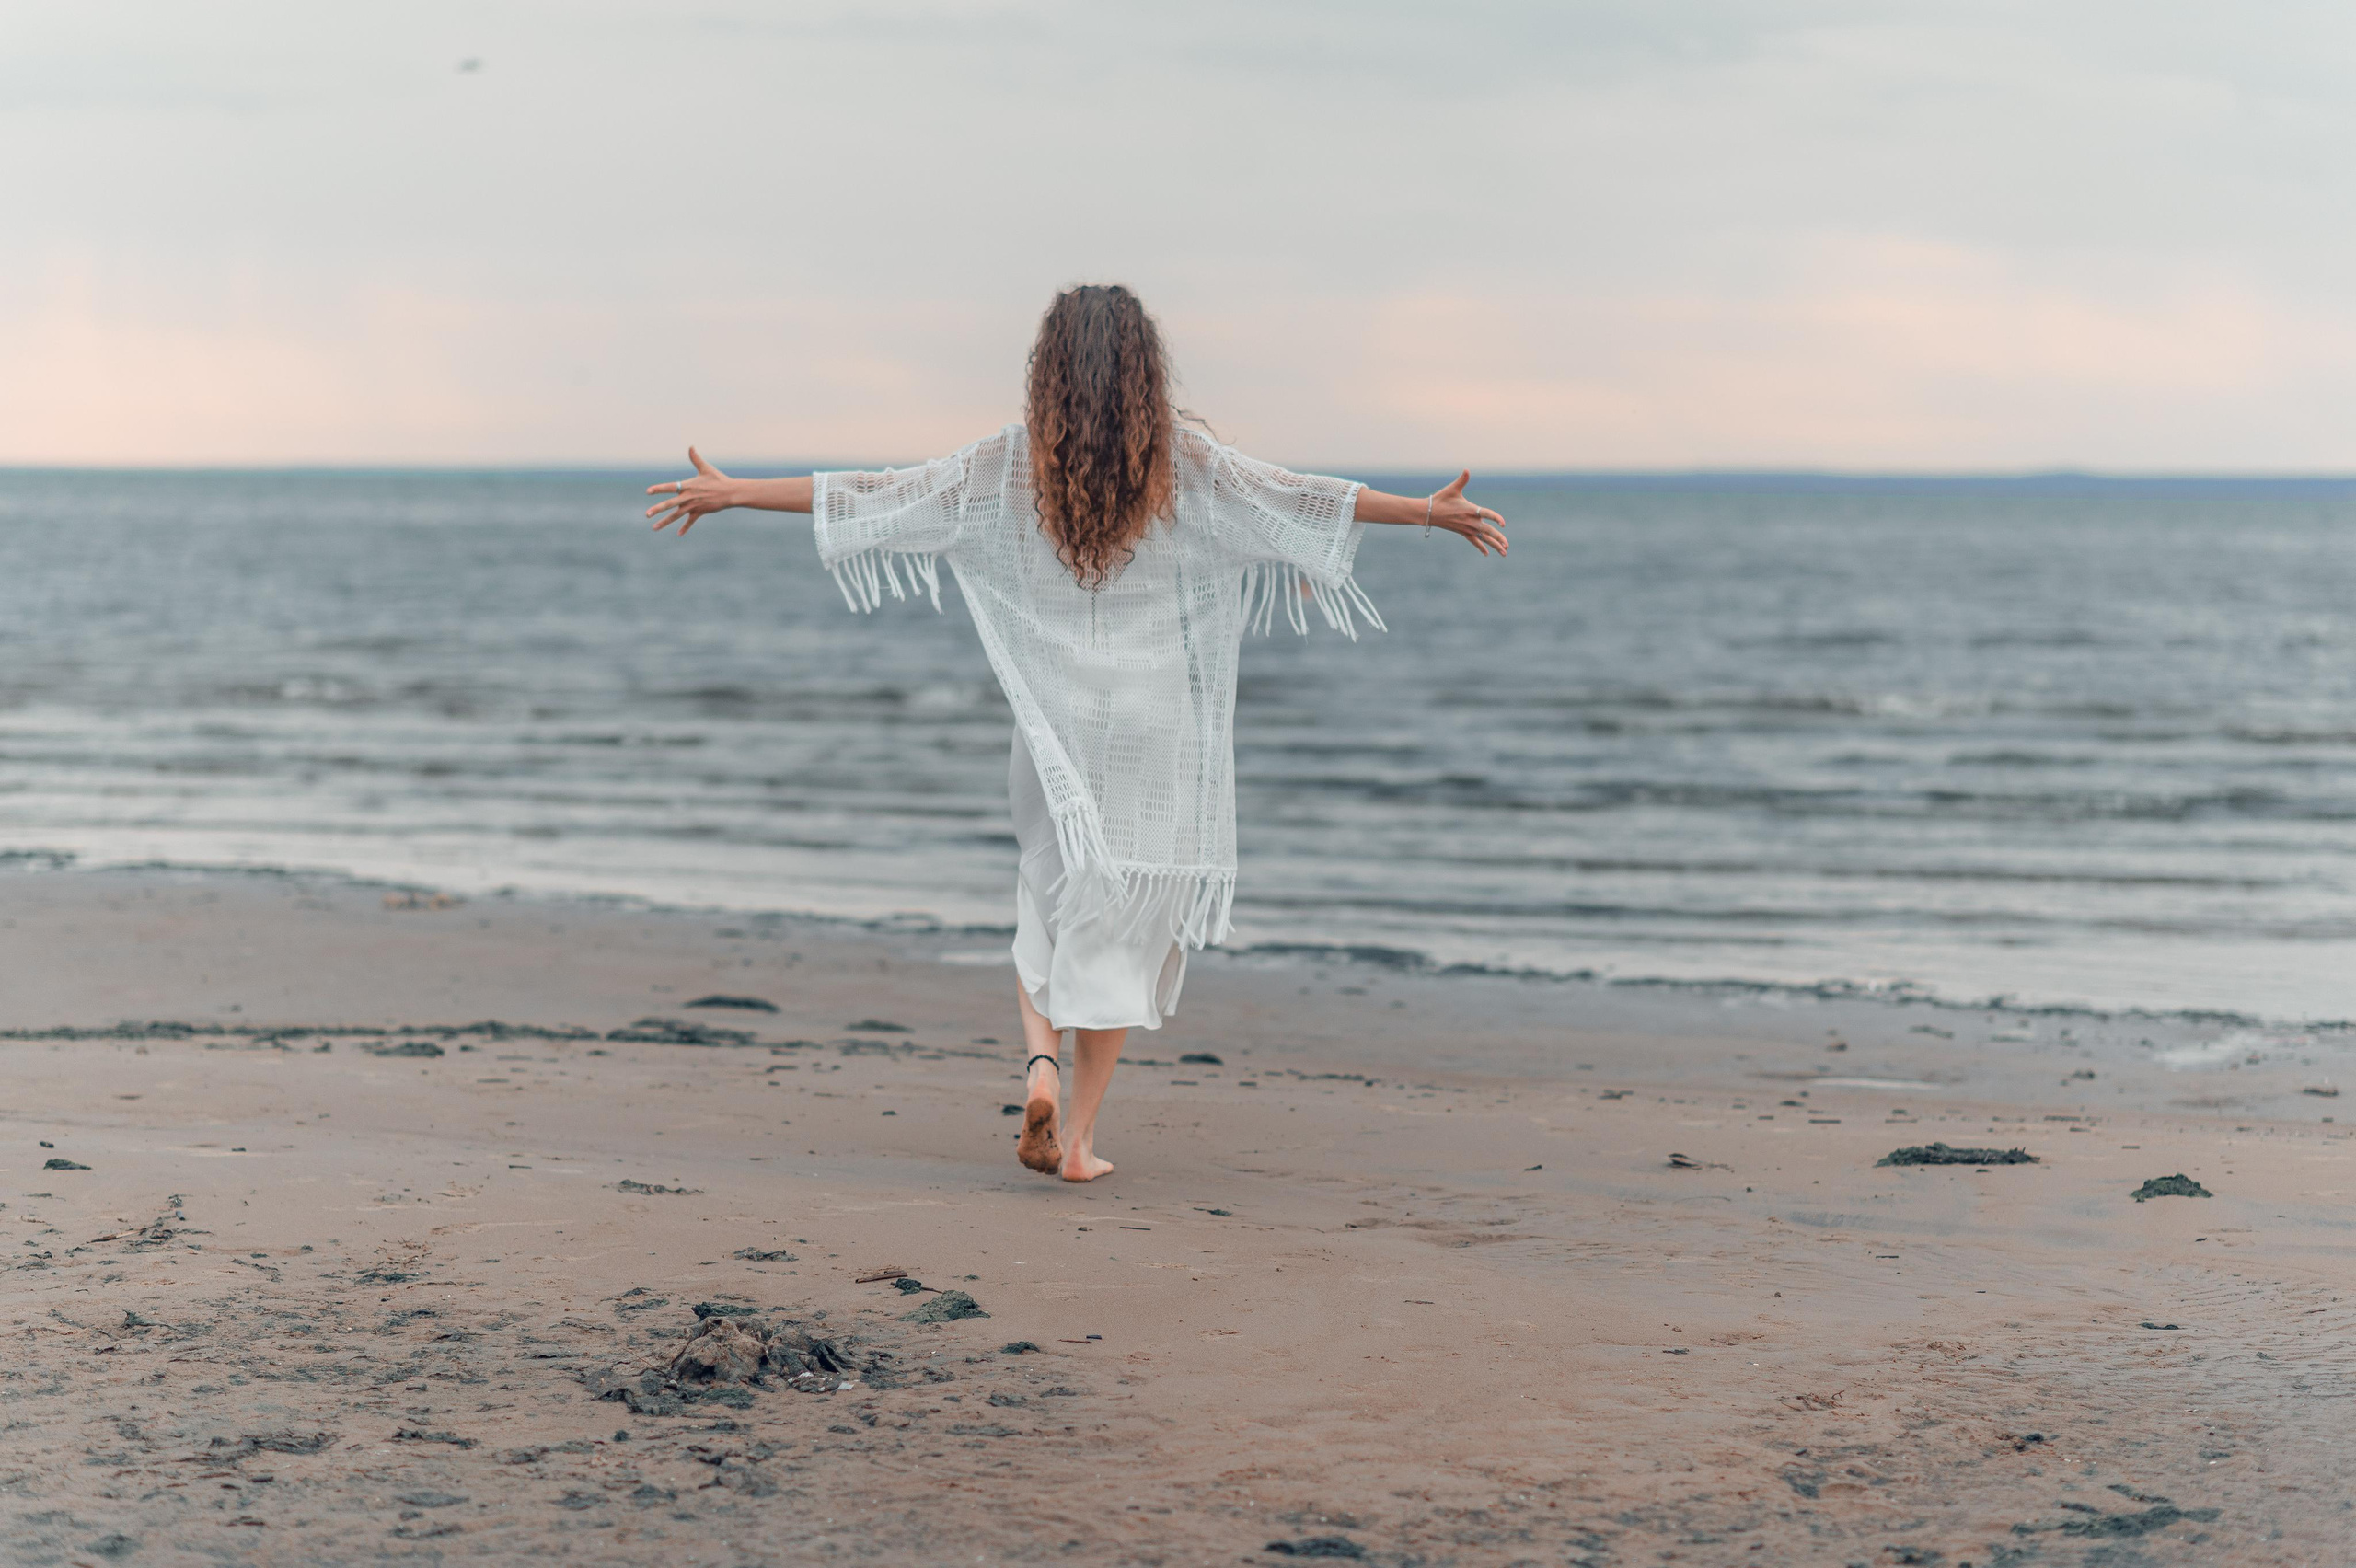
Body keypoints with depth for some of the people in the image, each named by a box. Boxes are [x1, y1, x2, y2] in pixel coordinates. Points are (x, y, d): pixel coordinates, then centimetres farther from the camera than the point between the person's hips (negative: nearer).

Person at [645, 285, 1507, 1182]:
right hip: (1154, 725, -1)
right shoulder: (1183, 463, -5)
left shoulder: (1010, 465, -3)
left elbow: (878, 496, -3)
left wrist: (732, 493, 4)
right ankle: (1078, 1137, 7)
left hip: (1056, 726, 1)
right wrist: (1431, 512, 4)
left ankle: (1041, 1061, -8)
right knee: (1116, 922, 7)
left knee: (1048, 902, 17)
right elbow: (1301, 501, -3)